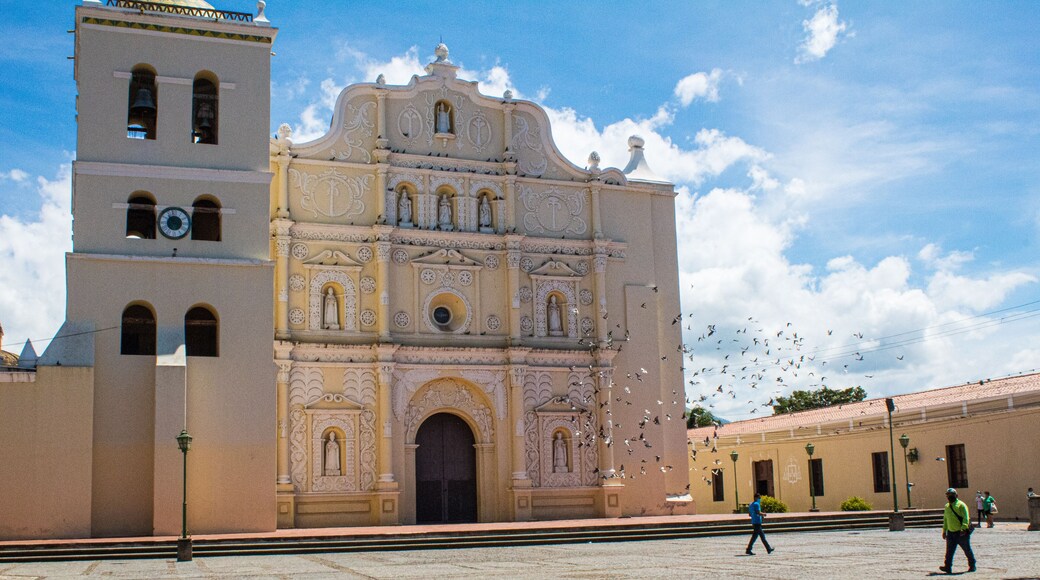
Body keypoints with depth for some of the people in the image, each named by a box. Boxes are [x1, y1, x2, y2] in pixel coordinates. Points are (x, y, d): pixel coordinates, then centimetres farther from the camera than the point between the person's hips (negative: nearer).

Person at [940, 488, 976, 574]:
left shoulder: (961, 505, -8)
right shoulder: (947, 506, 14)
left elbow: (966, 517, -17)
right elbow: (945, 519, 22)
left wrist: (963, 528, -29)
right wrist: (944, 531, 19)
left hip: (962, 533, -6)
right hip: (951, 533, 6)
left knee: (967, 550, 7)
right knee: (949, 551, -4)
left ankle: (972, 566, 21)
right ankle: (947, 567, -9)